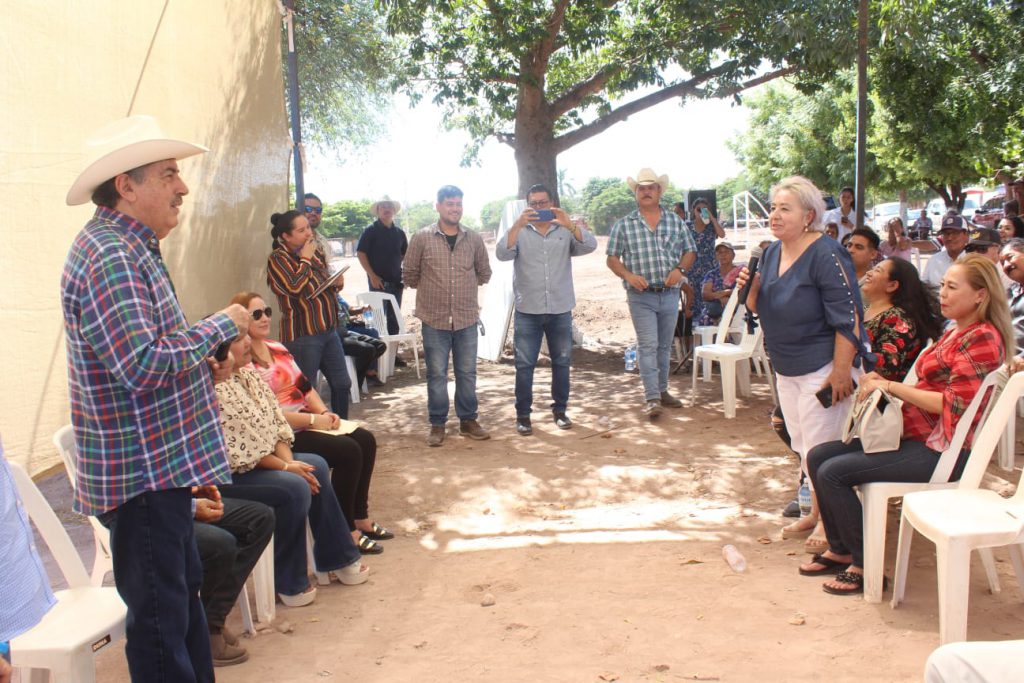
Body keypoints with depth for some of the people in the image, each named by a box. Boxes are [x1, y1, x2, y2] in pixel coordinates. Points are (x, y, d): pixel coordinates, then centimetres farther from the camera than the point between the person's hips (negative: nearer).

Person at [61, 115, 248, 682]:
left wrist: (204, 363, 9)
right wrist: (221, 325, -17)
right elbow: (145, 367, -29)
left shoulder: (130, 249, 13)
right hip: (142, 471, -11)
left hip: (161, 464, 11)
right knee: (160, 613, 0)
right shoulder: (109, 257, -21)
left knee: (184, 590, 22)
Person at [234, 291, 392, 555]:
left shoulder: (277, 348, 15)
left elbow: (305, 386, 17)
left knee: (365, 440, -3)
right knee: (348, 451, -21)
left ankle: (360, 518, 7)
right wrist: (312, 420, -19)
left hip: (306, 421, 9)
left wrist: (324, 412, -2)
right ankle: (345, 531, -9)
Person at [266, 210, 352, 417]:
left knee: (342, 384, 13)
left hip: (328, 330, 8)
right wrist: (305, 259, -12)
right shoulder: (277, 259, -10)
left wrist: (336, 283, 4)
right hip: (302, 335, -8)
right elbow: (295, 287, -25)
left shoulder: (315, 252, 13)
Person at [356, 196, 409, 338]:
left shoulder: (399, 232, 10)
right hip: (378, 281, -5)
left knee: (395, 317, 9)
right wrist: (372, 276, -15)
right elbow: (360, 253, -8)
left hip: (396, 281, 5)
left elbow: (405, 255, 18)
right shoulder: (371, 230, -4)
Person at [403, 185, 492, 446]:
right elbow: (410, 274, 6)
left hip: (467, 319, 2)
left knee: (467, 373, 10)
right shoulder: (422, 238, -4)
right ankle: (437, 425, 16)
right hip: (435, 319, -2)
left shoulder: (474, 239, 3)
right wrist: (430, 291, 11)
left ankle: (468, 420, 23)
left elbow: (484, 272, 16)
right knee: (437, 374, 5)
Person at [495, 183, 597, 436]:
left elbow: (590, 245, -11)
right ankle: (523, 415, 11)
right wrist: (518, 224, -28)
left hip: (561, 310, 1)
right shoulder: (519, 232, 3)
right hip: (528, 311, -1)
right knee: (524, 364, 1)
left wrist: (569, 224, -27)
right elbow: (502, 253, -14)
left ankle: (560, 410, 24)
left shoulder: (566, 231, 5)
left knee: (561, 362, 10)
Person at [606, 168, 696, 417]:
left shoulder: (676, 221, 7)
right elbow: (612, 259, 1)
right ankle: (651, 398, -7)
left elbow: (690, 251, 11)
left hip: (670, 294, 3)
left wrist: (680, 269, -8)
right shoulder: (624, 225, 1)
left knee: (664, 345, 13)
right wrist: (628, 275, -15)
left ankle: (662, 390, 25)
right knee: (648, 345, -8)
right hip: (641, 296, -3)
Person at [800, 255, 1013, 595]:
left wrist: (891, 385, -16)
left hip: (939, 450, -10)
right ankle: (840, 549, 16)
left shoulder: (984, 339, -13)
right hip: (913, 434, 10)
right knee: (817, 457, 5)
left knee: (833, 472, -18)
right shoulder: (955, 332, 16)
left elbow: (954, 404, -21)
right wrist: (880, 383, 0)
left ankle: (865, 565, -4)